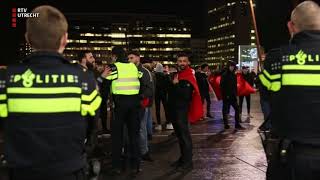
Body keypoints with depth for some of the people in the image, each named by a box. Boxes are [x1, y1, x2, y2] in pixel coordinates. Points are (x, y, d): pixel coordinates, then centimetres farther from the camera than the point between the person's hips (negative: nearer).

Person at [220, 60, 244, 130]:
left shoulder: (234, 75, 11)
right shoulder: (224, 75, -7)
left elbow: (235, 86, 15)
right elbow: (222, 86, -10)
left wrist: (235, 94, 8)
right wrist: (225, 95, -14)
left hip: (233, 95, 6)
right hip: (226, 96, -6)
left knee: (237, 109, 3)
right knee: (225, 110, 2)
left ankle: (237, 124, 8)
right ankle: (226, 124, 10)